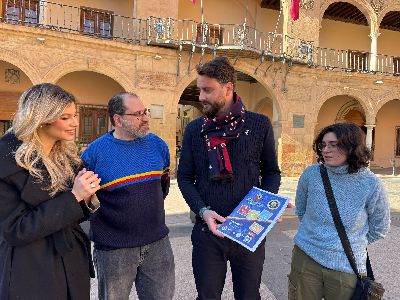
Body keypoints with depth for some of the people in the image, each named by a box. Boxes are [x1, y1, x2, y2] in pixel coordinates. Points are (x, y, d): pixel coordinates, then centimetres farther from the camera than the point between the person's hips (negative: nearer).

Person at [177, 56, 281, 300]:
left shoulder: (259, 125, -3)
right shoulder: (194, 129, 1)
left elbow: (272, 172, 5)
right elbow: (185, 177, 3)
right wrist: (202, 210, -13)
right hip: (208, 229, 1)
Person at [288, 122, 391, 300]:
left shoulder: (370, 184, -13)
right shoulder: (311, 174, -10)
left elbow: (379, 228, 2)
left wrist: (352, 244, 7)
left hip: (347, 267, -1)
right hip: (305, 258, 2)